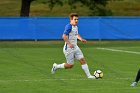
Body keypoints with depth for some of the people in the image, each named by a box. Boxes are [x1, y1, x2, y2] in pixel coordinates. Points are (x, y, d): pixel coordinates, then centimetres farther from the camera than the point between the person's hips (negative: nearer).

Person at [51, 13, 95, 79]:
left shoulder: (76, 27, 10)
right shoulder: (69, 26, -19)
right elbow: (64, 36, -28)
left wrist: (81, 39, 11)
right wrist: (69, 44, -35)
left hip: (75, 47, 8)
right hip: (68, 49, -8)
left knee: (82, 60, -1)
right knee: (70, 65, -2)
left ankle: (88, 75, 1)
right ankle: (56, 66, 19)